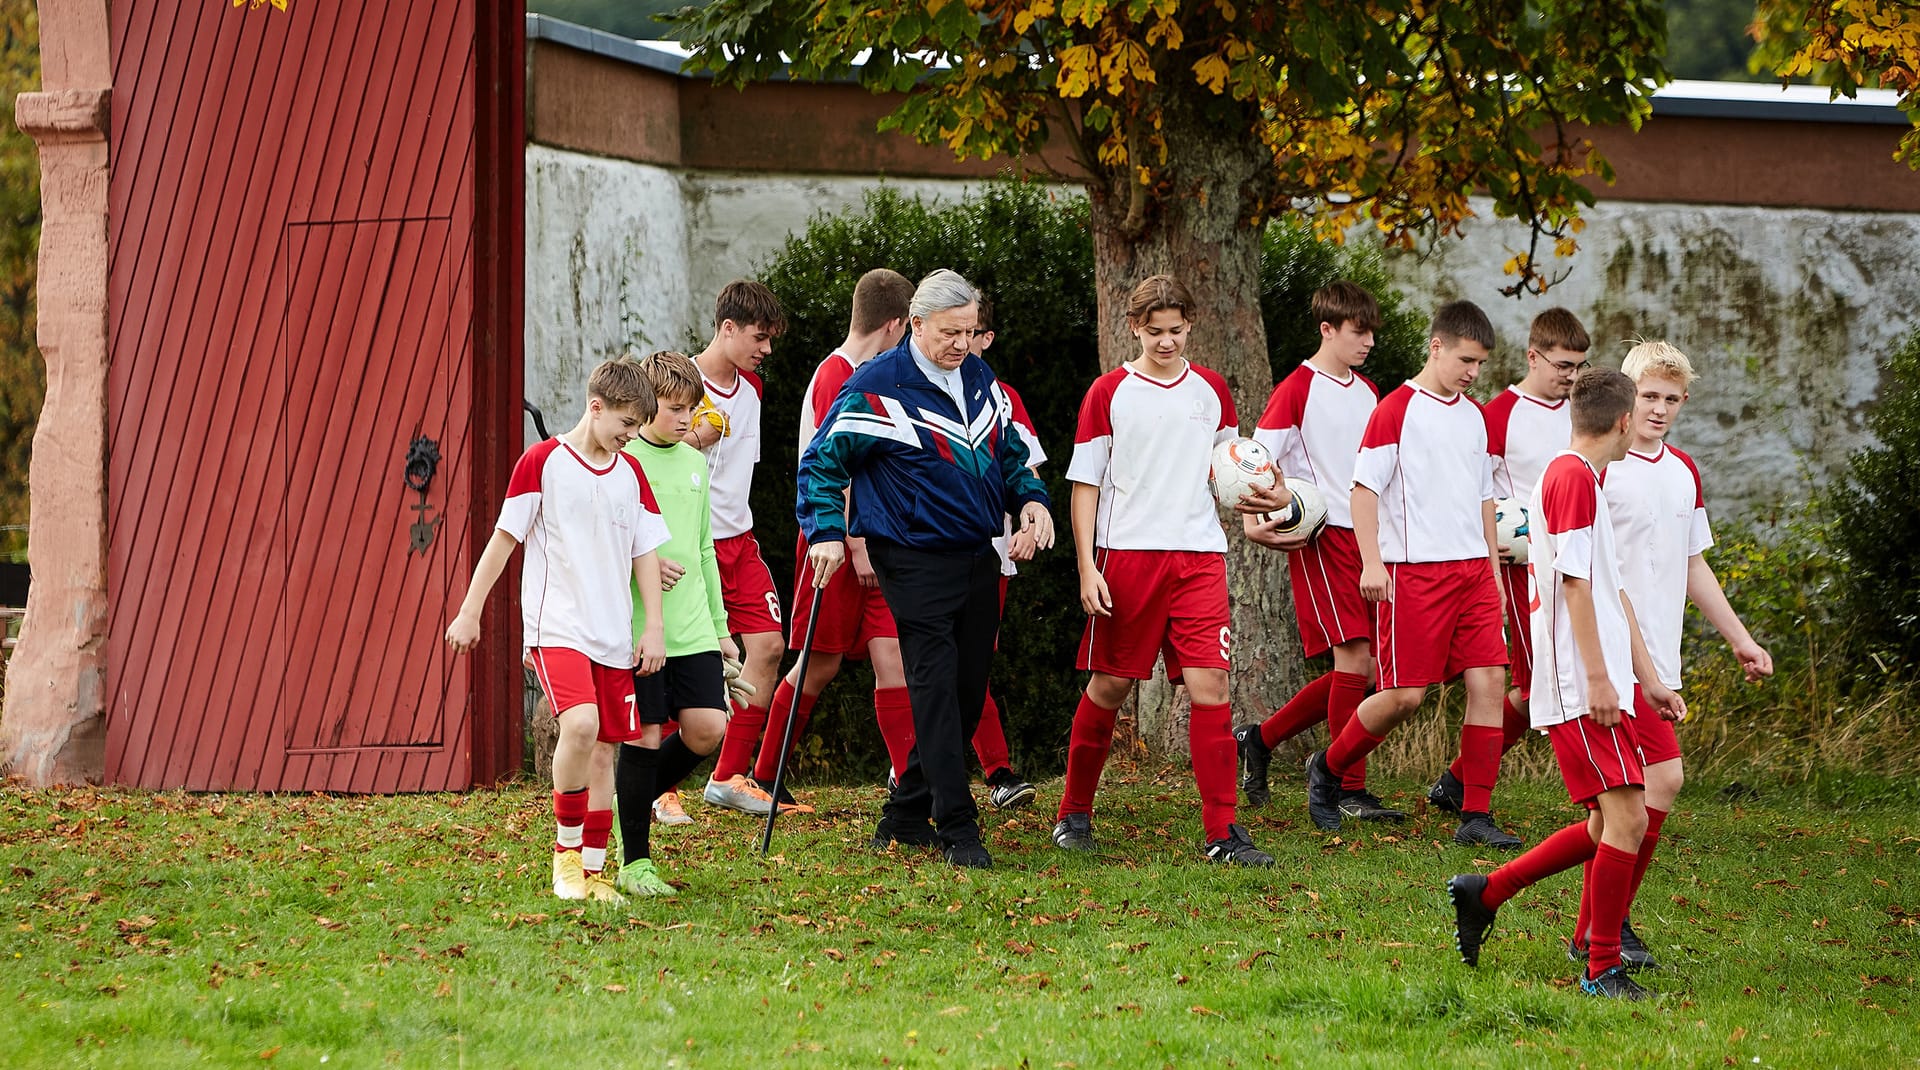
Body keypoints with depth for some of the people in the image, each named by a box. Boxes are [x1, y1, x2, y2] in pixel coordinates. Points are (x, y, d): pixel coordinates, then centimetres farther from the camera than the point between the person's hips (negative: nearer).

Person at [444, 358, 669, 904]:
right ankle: (566, 849, -10)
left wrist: (654, 627, 7)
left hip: (613, 635, 6)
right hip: (556, 627, -5)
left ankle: (593, 870, 14)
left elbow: (645, 553, 15)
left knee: (603, 751, 5)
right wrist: (470, 612, -1)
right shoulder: (542, 461, -4)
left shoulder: (631, 474, 11)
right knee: (581, 724, -26)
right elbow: (504, 539, -1)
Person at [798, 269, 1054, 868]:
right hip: (916, 563, -7)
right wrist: (826, 532, -18)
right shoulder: (877, 388, -10)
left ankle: (907, 814, 20)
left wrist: (1030, 499, 5)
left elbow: (1008, 452, 23)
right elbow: (822, 461, -6)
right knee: (936, 688, -13)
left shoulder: (979, 379, 10)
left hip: (978, 559, 7)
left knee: (968, 689, 8)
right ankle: (957, 830, -13)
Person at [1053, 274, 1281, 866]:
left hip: (1199, 556, 2)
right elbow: (1085, 484, 2)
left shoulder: (1211, 390, 10)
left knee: (1209, 687, -9)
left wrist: (1255, 496, 0)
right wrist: (1087, 568, -6)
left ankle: (1221, 832, -7)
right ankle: (1074, 813, 22)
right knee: (1109, 686, 4)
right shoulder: (1109, 392, 1)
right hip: (1126, 555, -2)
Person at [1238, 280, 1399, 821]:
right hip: (1321, 536, -8)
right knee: (1354, 656, -12)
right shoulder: (1298, 389, -6)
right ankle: (1351, 791, -5)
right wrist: (1253, 521, -21)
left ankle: (1260, 738, 20)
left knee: (1362, 666, 5)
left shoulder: (1368, 393, 16)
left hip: (1365, 536, 8)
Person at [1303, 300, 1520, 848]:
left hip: (1472, 570, 7)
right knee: (1405, 694, -7)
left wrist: (1493, 567, 22)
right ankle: (1327, 769, 18)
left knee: (1488, 680, -4)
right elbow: (1364, 486, -8)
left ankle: (1476, 817, -1)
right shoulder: (1397, 409, -6)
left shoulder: (1475, 416, 15)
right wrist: (1372, 562, -16)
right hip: (1413, 571, -7)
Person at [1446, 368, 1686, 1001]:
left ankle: (1485, 892, 20)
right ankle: (1602, 970, -7)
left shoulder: (1585, 479, 21)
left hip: (1602, 689, 10)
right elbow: (1575, 583, -17)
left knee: (1610, 823, 11)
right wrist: (1599, 677, -19)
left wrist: (1648, 679, 22)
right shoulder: (1573, 477, -11)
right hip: (1581, 687, -10)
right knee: (1627, 818, -12)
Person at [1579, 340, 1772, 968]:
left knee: (1629, 795, 8)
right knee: (1664, 776, -15)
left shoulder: (1683, 473, 15)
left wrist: (1740, 640, 24)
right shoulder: (1599, 469, -9)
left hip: (1659, 659, 8)